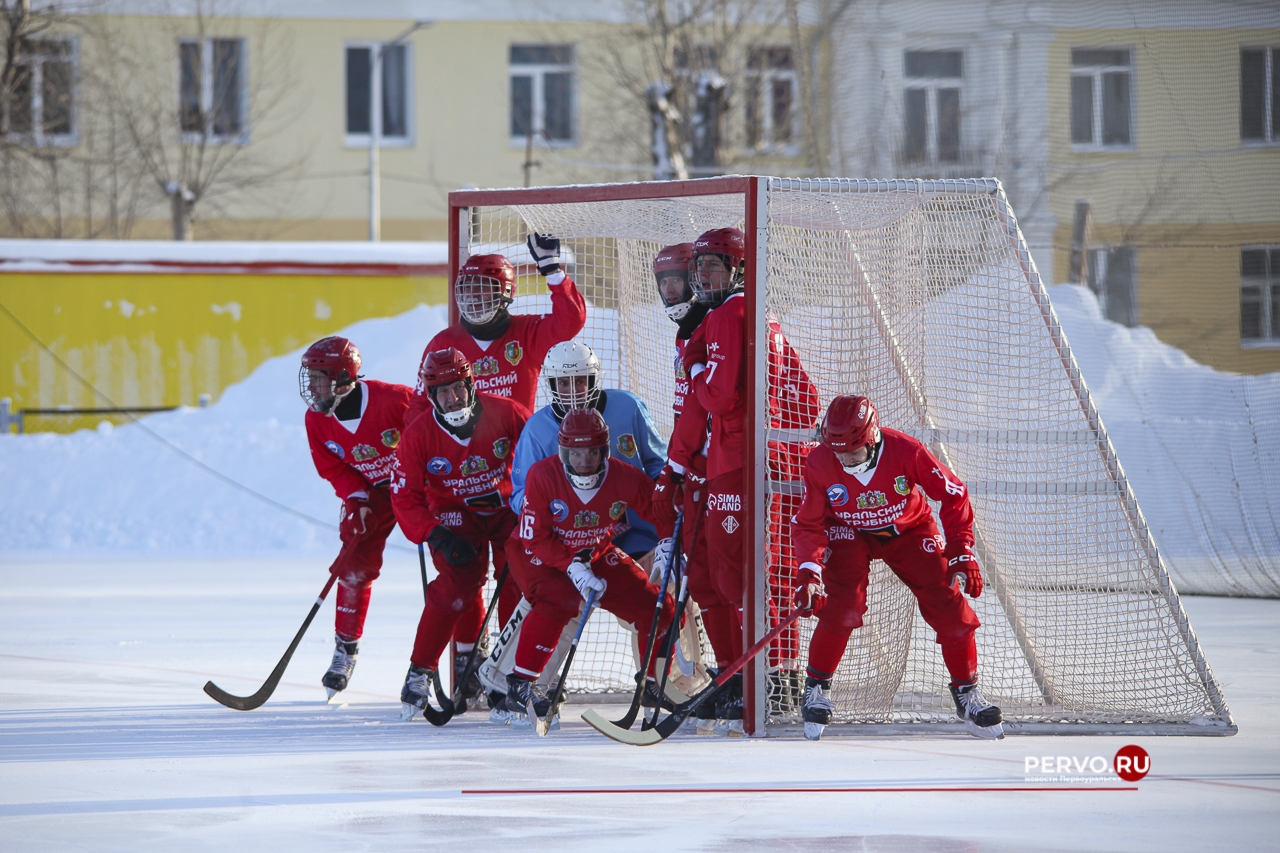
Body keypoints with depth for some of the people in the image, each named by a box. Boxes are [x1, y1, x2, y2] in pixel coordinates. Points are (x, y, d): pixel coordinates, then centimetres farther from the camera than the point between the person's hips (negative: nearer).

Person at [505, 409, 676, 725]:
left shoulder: (625, 479, -20)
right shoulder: (542, 476, -27)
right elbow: (535, 538, -23)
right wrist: (573, 568, -33)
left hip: (597, 556, 4)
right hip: (539, 555, -4)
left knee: (658, 607, -6)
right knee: (558, 601, -35)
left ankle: (653, 683, 18)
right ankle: (520, 684, -22)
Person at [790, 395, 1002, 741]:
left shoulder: (907, 452, -30)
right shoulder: (820, 464, -25)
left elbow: (953, 495, -16)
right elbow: (809, 524, -15)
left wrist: (962, 553, -18)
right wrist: (809, 569, -31)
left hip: (909, 530, 0)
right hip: (850, 534, 0)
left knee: (949, 606, -10)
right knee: (841, 606, -24)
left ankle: (967, 693, 11)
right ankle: (816, 689, -4)